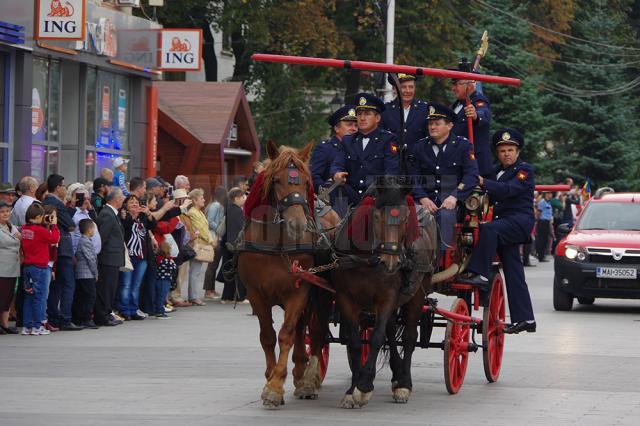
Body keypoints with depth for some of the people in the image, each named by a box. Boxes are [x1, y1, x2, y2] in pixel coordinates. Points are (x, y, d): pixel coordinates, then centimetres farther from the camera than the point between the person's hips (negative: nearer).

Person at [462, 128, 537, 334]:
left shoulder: (525, 170, -3)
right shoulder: (498, 171, 22)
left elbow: (508, 189, -19)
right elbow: (492, 199, 24)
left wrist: (482, 182, -25)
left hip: (519, 220, -8)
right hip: (503, 225, 8)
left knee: (488, 230, -34)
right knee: (513, 273, 3)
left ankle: (480, 274, -36)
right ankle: (525, 319, 3)